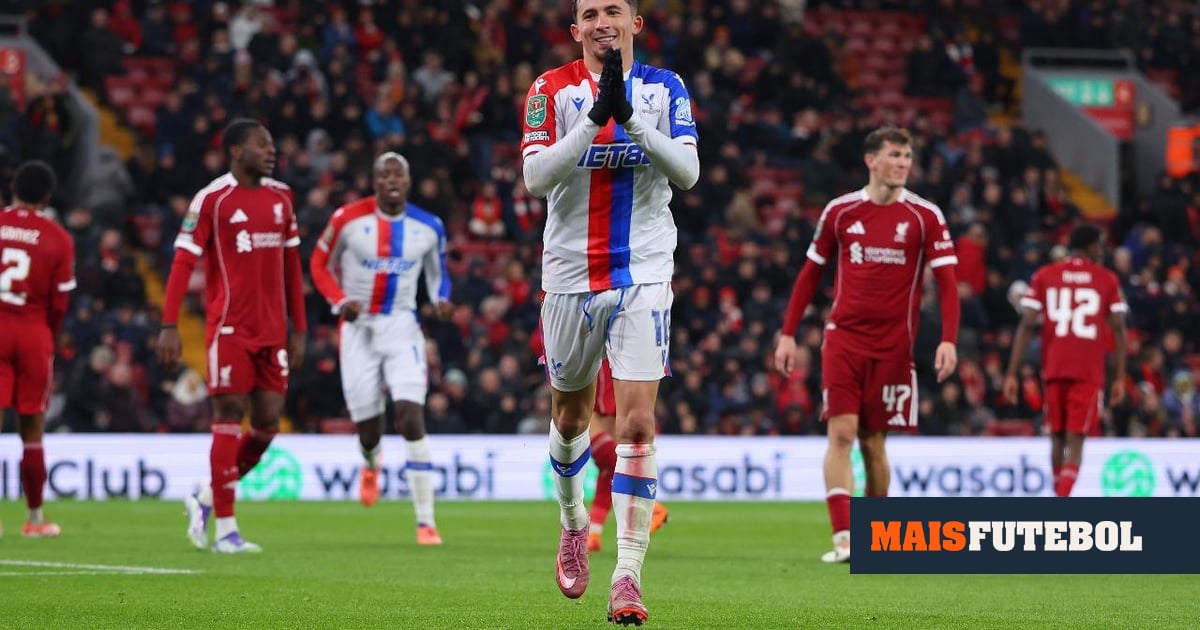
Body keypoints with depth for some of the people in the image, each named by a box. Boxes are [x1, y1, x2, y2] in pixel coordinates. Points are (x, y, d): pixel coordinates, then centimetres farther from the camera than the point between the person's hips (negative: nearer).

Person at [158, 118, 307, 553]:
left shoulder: (281, 198, 12)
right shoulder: (212, 199, -6)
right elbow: (183, 262, -9)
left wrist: (298, 330, 15)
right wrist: (169, 326, -16)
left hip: (272, 331, 6)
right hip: (229, 329, -6)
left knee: (267, 423, 2)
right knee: (230, 416, -6)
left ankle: (206, 500, 22)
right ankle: (225, 530, -2)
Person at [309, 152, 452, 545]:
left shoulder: (429, 227, 0)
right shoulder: (349, 219, -7)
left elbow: (437, 272, 16)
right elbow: (320, 265, 5)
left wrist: (442, 299, -5)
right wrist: (340, 300, -12)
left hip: (401, 326, 0)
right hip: (359, 327, 0)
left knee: (411, 416, -17)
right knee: (367, 422, 4)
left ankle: (426, 521, -16)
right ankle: (371, 465, 47)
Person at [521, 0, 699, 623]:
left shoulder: (664, 88, 3)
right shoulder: (552, 89, -1)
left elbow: (688, 171, -10)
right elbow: (536, 177, -14)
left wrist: (629, 117, -22)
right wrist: (596, 116, -25)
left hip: (643, 274, -1)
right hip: (570, 276, 1)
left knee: (637, 422, -12)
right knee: (571, 414, 17)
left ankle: (627, 576, -13)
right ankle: (573, 521, 44)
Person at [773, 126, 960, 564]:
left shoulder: (925, 217, 0)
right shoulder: (840, 212, 5)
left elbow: (946, 282, -2)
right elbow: (810, 274, 13)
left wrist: (948, 340, -15)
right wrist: (788, 334, 8)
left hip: (893, 344, 0)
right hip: (843, 339, 0)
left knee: (873, 441, 6)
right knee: (841, 433, -13)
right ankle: (843, 538, -19)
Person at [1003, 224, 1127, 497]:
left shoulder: (1044, 276, 7)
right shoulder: (1107, 280, 6)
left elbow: (1027, 325, 0)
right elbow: (1119, 330, 2)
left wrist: (1011, 374, 1)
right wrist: (1119, 378, 7)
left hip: (1054, 369, 2)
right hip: (1089, 372, -2)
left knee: (1057, 437, 17)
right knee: (1076, 441, -5)